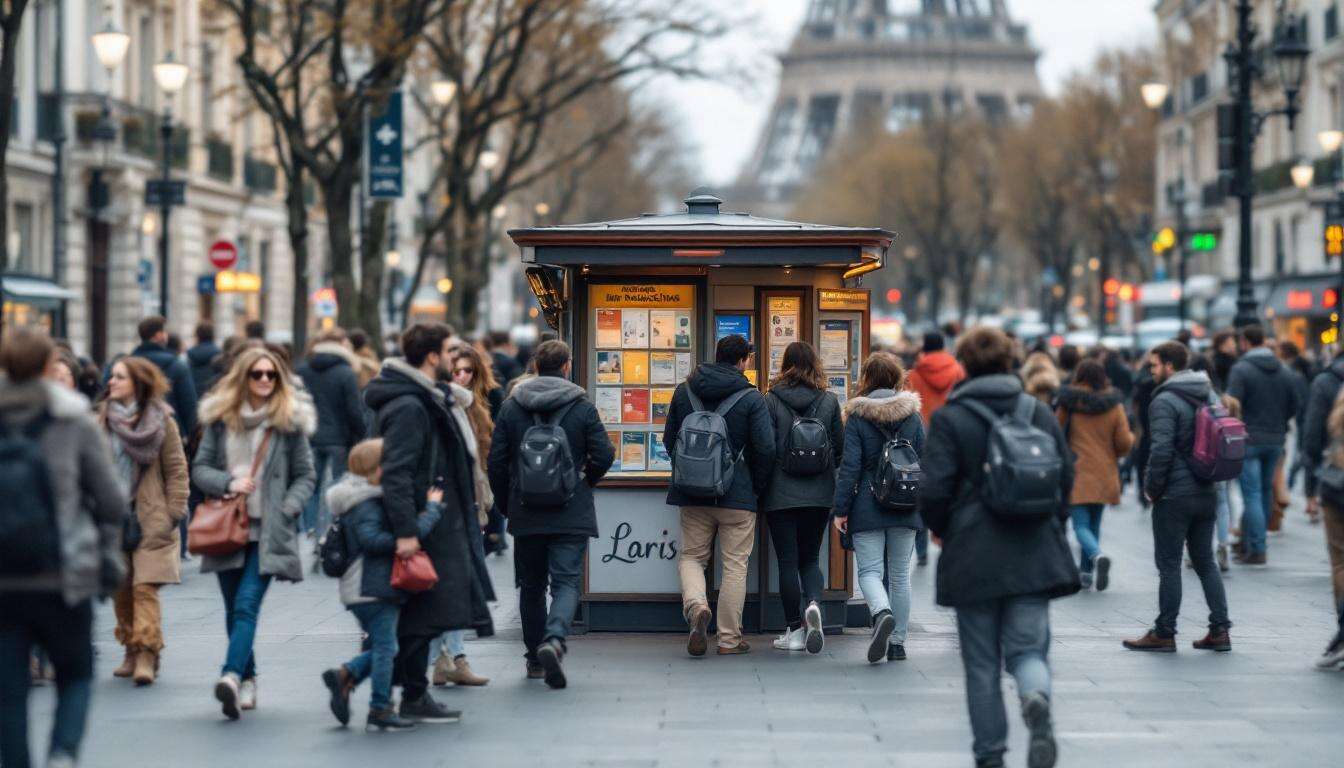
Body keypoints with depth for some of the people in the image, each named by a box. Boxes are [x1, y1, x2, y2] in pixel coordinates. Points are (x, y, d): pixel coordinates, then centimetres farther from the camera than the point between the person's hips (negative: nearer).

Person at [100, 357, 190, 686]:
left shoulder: (161, 420, 0)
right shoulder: (103, 420, 9)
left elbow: (177, 469, 1)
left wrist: (173, 513, -6)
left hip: (150, 519, -4)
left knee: (145, 587, -12)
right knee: (120, 588, 5)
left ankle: (147, 654, -14)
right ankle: (132, 651, 16)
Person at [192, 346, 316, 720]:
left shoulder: (290, 421, 2)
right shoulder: (220, 418, 6)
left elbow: (305, 476, 7)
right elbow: (200, 468, 7)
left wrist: (287, 510, -8)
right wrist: (228, 483, -12)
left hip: (269, 532, -3)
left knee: (246, 606, -18)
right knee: (235, 610, 10)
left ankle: (231, 676, -32)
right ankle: (247, 680, 21)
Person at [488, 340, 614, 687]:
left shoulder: (511, 407, 2)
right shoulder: (582, 407, -3)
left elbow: (496, 461, 2)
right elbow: (604, 454, -6)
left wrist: (506, 505, 14)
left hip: (526, 515, 2)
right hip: (571, 514, -2)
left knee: (531, 585, 15)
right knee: (567, 582, -2)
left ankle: (535, 657, 19)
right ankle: (554, 640, -28)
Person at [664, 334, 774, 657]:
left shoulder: (684, 391, 4)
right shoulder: (752, 399, -8)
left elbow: (669, 440, 11)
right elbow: (766, 449, -11)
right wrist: (757, 488, 3)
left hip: (692, 494, 3)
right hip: (738, 496, -3)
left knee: (691, 556, 15)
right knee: (735, 564, 6)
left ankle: (696, 606, -15)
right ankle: (729, 638, 8)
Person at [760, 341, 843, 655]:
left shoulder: (772, 400, -6)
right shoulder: (829, 401, 0)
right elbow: (840, 446, 5)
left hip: (780, 493, -2)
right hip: (819, 493, 2)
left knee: (788, 561, 5)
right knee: (810, 558, 14)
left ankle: (794, 630, 5)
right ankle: (813, 603, -14)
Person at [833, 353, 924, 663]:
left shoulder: (857, 417, -5)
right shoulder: (913, 415, 4)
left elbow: (850, 466, -8)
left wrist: (841, 509, -4)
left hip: (868, 508, -3)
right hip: (905, 508, 3)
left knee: (870, 570, 0)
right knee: (899, 574, 10)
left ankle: (882, 613, -29)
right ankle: (897, 642, 11)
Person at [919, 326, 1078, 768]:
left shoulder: (949, 419, -6)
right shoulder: (1042, 415, 5)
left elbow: (933, 491, -10)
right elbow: (1066, 479, 9)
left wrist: (941, 529, 10)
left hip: (973, 557, -2)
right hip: (1034, 556, 2)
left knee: (981, 662, 8)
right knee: (1027, 649, 5)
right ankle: (1037, 699, -27)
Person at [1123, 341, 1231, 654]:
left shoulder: (1165, 402, -14)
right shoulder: (1210, 396, 10)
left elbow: (1162, 450, -22)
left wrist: (1151, 486, -10)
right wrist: (1209, 474, 15)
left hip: (1175, 496, -7)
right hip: (1207, 493, 7)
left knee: (1168, 564, 0)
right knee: (1205, 561, 13)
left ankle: (1164, 634, 4)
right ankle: (1219, 630, 10)